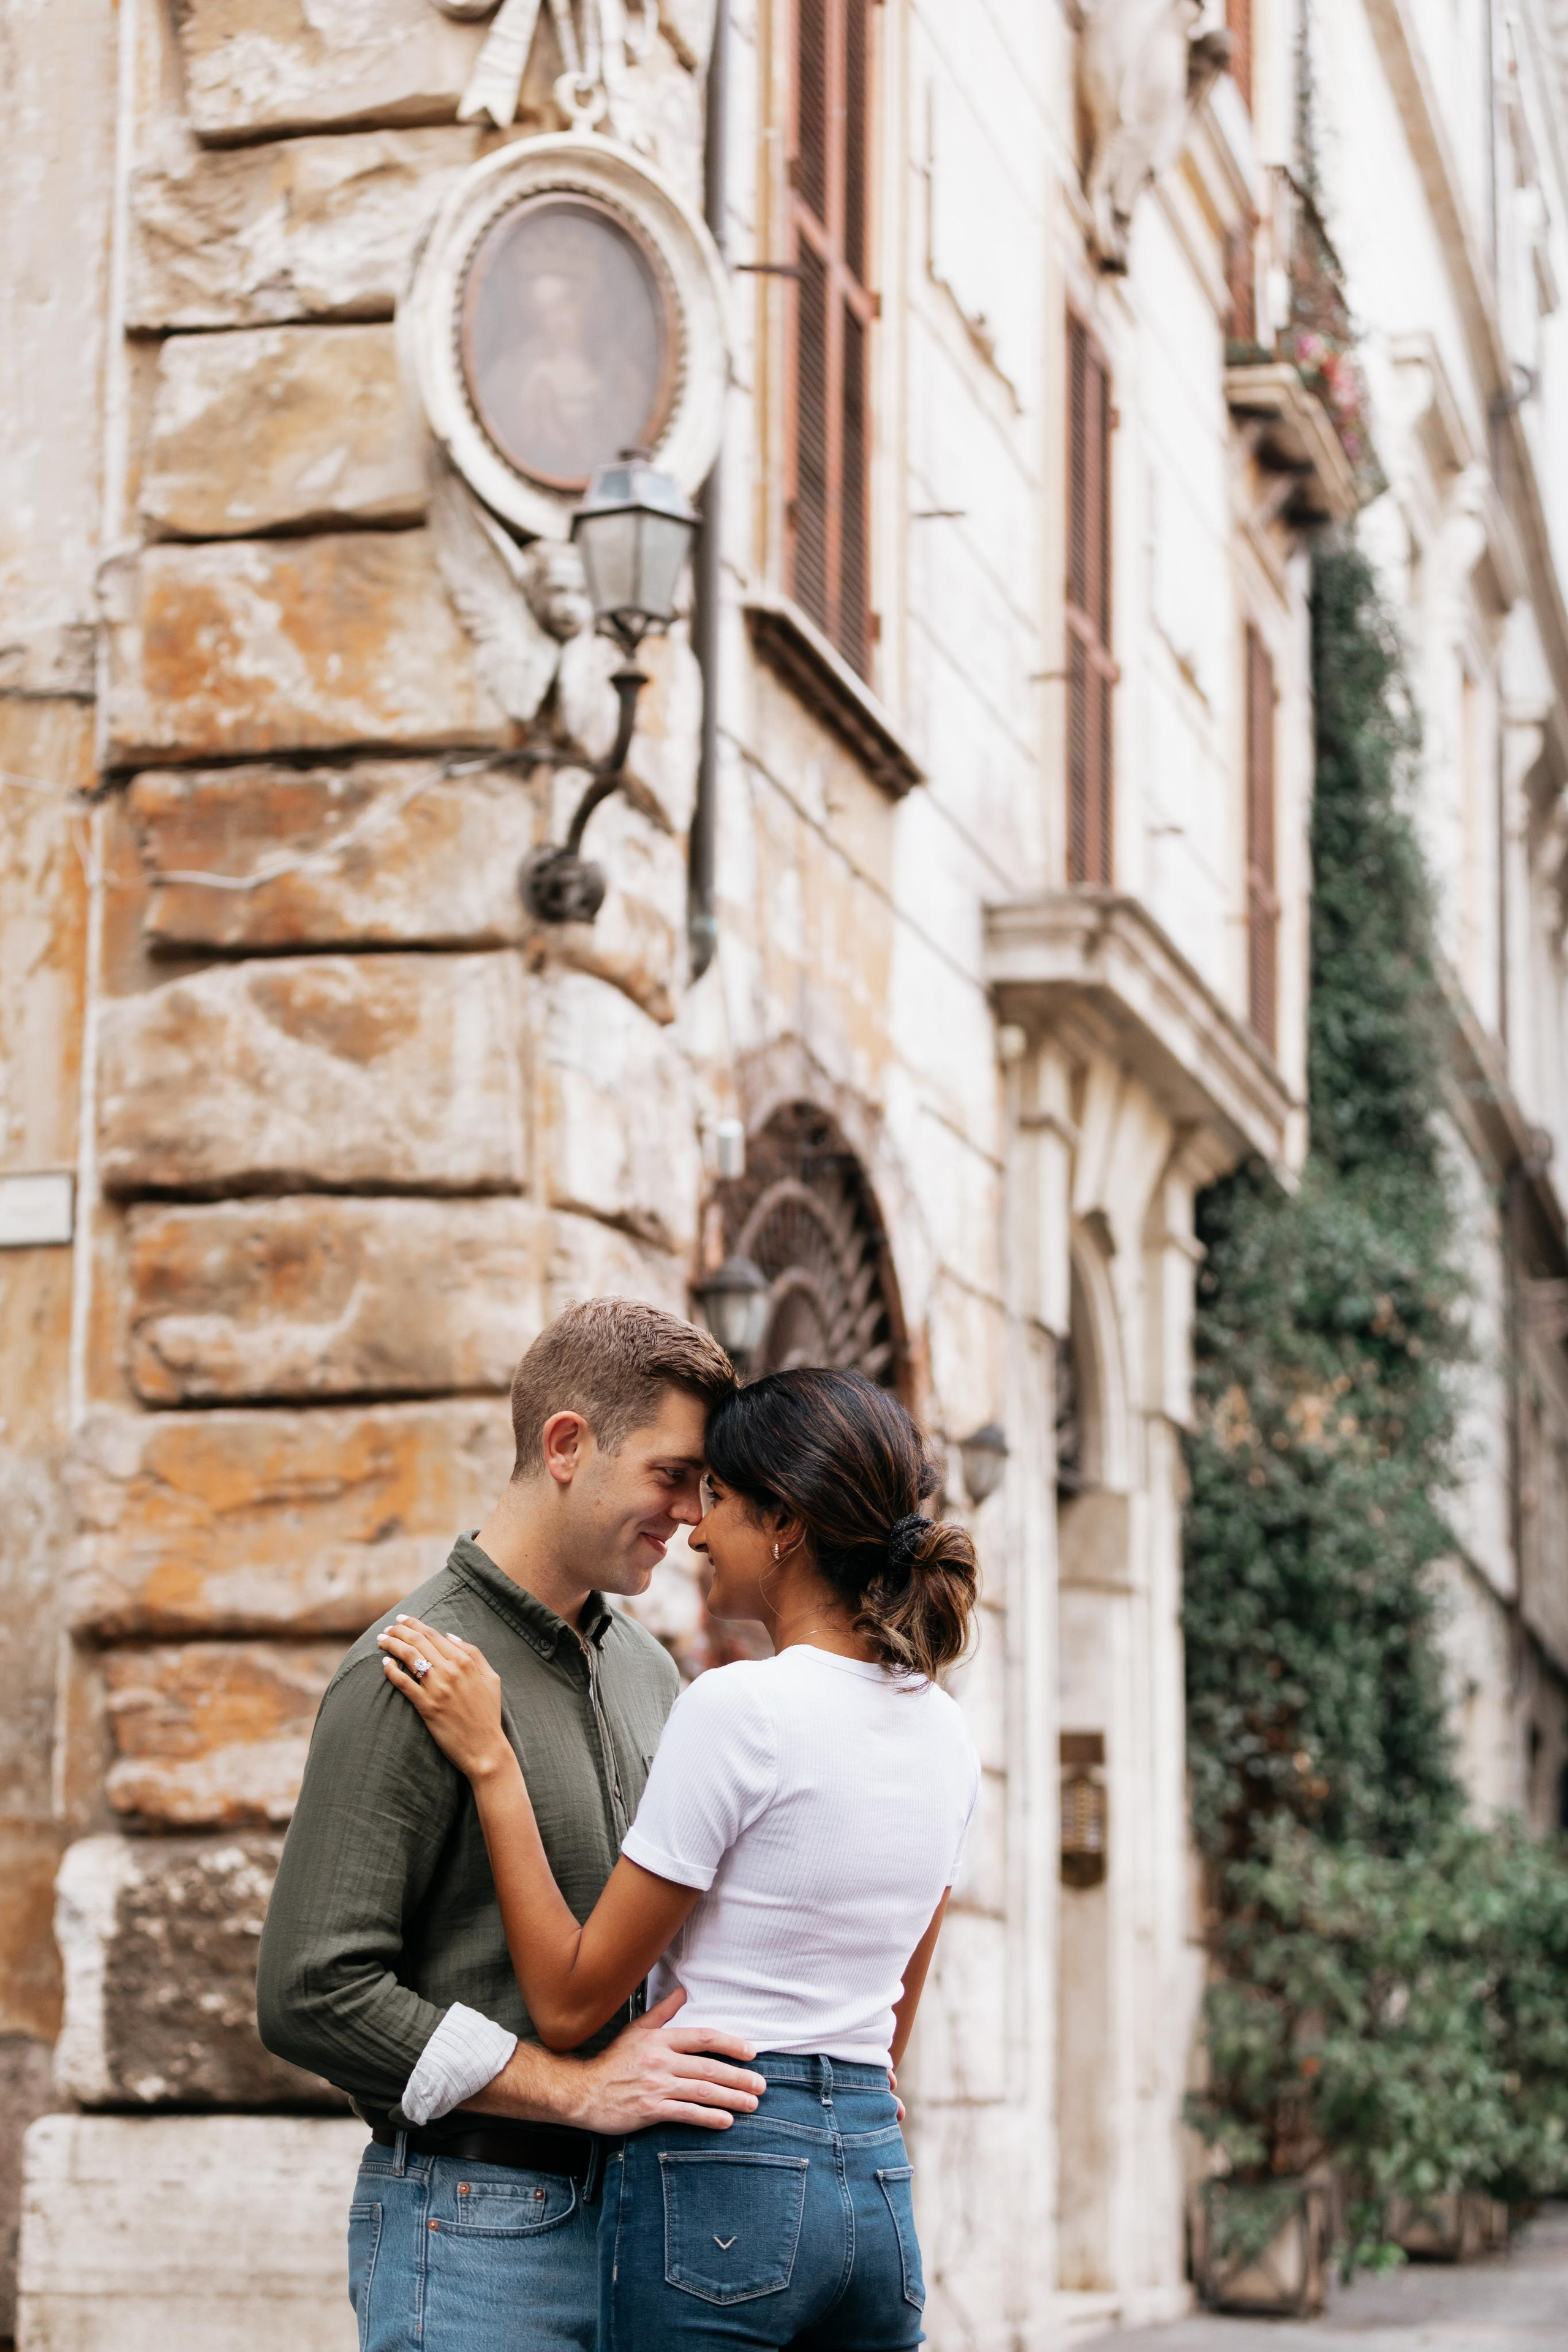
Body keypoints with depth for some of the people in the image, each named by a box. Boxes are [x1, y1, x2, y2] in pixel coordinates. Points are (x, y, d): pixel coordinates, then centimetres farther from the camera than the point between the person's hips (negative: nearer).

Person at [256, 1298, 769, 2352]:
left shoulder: (644, 1667, 13)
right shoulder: (416, 1674, -12)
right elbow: (312, 1995, -17)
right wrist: (579, 2087, -17)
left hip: (631, 2215, 7)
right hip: (473, 2231, -7)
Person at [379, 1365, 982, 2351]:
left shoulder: (740, 1707, -14)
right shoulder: (945, 1732, 8)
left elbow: (570, 2001, -11)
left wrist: (490, 1759, -10)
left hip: (720, 2176, -7)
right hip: (879, 2184, 7)